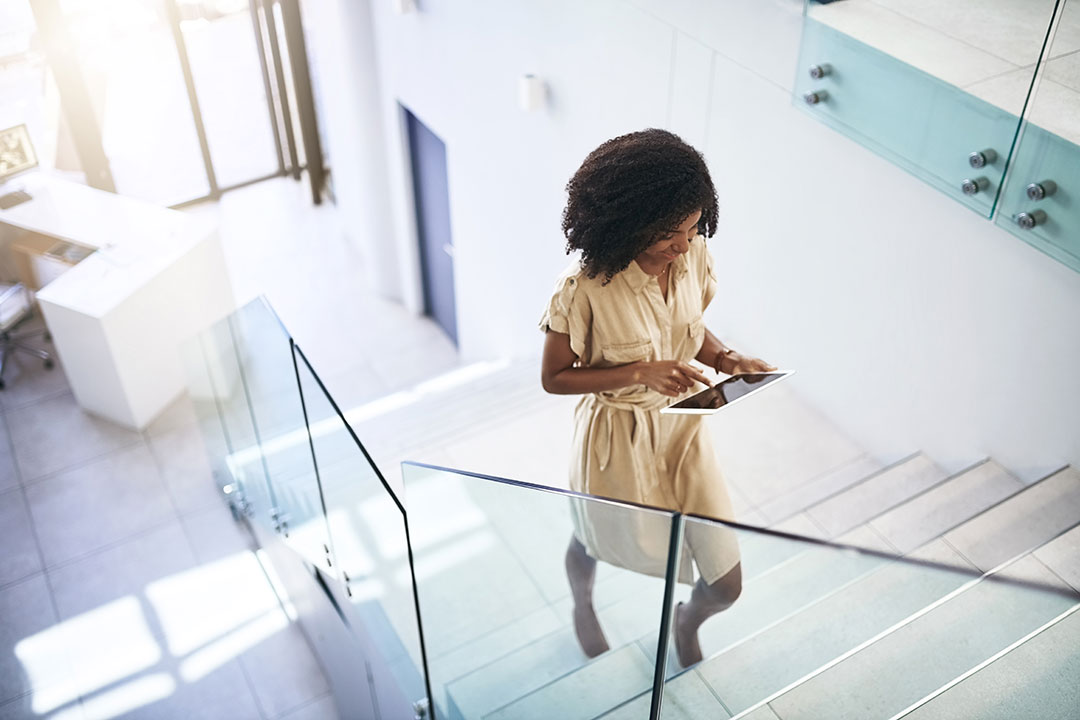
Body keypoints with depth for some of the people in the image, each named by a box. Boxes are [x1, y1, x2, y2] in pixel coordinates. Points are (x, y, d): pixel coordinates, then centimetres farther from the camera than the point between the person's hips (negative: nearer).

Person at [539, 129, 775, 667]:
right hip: (615, 437, -3)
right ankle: (582, 606, 67)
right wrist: (640, 372, -29)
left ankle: (688, 623, 48)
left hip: (682, 426, 4)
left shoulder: (693, 255, -13)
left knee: (726, 583, 9)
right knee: (594, 541, 28)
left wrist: (726, 358, -16)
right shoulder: (585, 287, -29)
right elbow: (554, 378, -18)